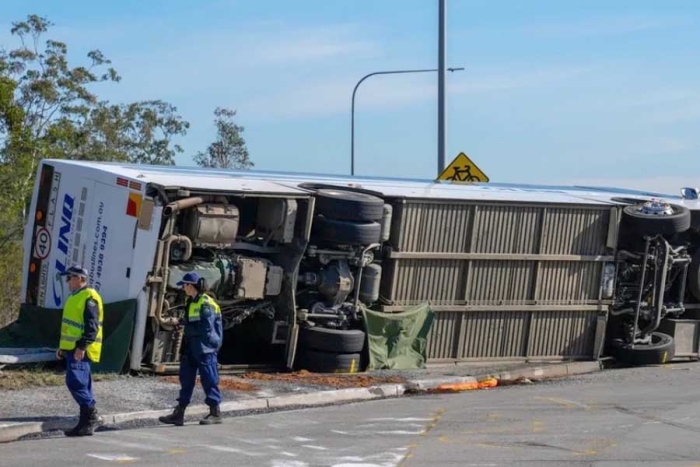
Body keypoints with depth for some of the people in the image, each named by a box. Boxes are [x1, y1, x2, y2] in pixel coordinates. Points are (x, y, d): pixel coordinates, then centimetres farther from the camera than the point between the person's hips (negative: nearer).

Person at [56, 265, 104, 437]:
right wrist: (62, 347, 25)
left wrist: (82, 347, -26)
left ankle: (92, 415, -13)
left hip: (80, 350, -10)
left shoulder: (89, 297, -13)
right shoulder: (75, 297, 20)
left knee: (75, 382, -17)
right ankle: (86, 423, 12)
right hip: (72, 349, 10)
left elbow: (92, 326, -20)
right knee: (82, 384, 10)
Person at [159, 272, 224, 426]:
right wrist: (183, 323, 7)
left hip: (204, 348, -9)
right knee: (186, 379, 8)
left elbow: (206, 327, -19)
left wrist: (187, 326, -14)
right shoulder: (191, 302, 14)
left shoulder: (206, 303, -14)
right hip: (191, 347, 9)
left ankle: (215, 413, 6)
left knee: (209, 380, -2)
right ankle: (179, 413, 9)